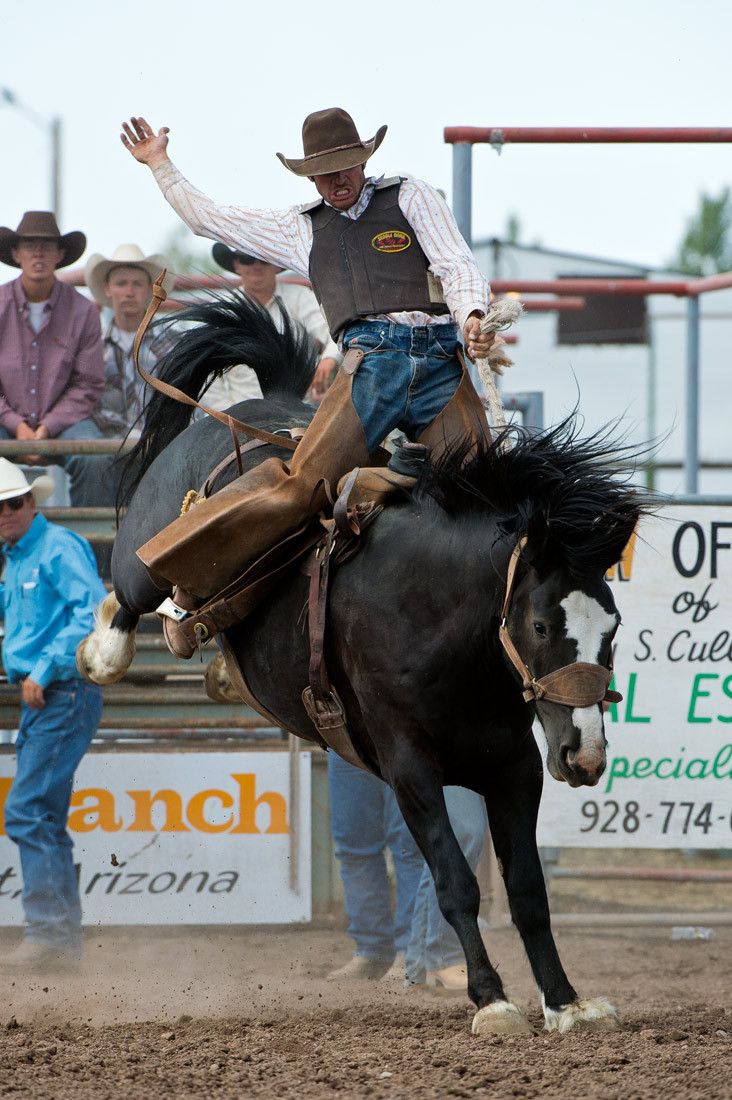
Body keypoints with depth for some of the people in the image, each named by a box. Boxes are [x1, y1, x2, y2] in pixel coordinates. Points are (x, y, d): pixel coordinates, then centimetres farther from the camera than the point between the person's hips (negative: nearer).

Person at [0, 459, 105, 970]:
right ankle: (65, 937, 15)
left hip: (64, 694, -10)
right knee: (45, 820, 11)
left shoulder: (59, 547, -11)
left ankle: (49, 932, -15)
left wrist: (45, 669, -23)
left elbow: (94, 610, -22)